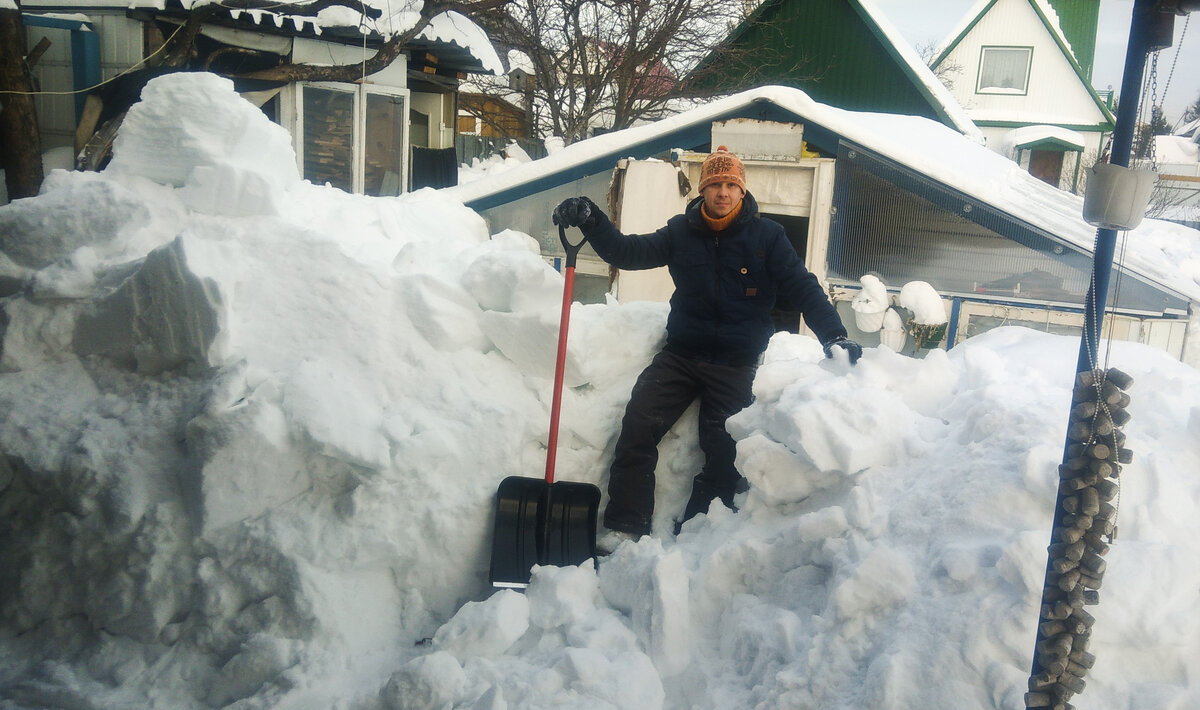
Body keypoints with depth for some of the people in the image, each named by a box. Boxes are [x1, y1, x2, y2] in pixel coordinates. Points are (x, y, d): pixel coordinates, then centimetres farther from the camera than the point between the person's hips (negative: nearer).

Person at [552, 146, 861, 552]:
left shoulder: (766, 236, 1)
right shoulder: (682, 232, 7)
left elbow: (803, 288, -1)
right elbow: (628, 252, 4)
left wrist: (833, 335, -13)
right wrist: (590, 221, -13)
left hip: (736, 364, -1)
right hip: (681, 353, 2)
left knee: (723, 453, -4)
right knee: (638, 426, -14)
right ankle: (625, 526, -8)